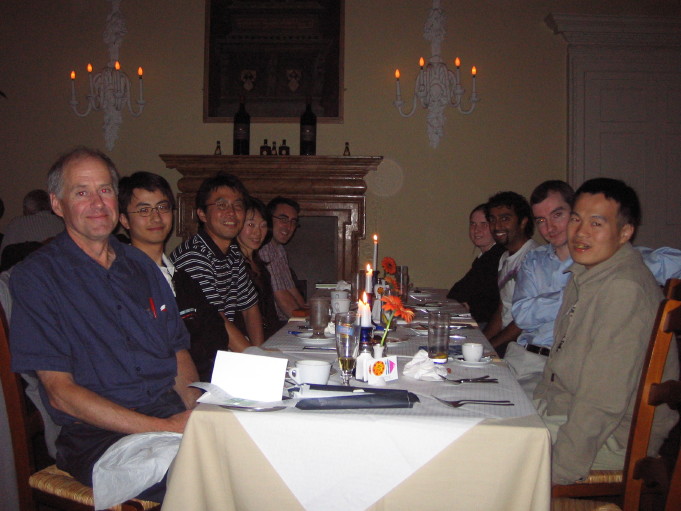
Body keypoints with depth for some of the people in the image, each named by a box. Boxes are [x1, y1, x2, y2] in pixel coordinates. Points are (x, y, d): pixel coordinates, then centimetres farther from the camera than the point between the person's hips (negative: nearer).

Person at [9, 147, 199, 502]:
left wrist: (198, 409, -5)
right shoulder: (35, 278, -2)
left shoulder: (141, 266, 17)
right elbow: (60, 392, -8)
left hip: (173, 412, 6)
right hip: (98, 434, -6)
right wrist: (163, 428, -17)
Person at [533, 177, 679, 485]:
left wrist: (558, 474, -21)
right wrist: (538, 403, 10)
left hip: (614, 436, -9)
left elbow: (603, 403, -26)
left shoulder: (625, 289, -24)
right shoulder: (583, 272, 8)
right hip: (566, 409, 9)